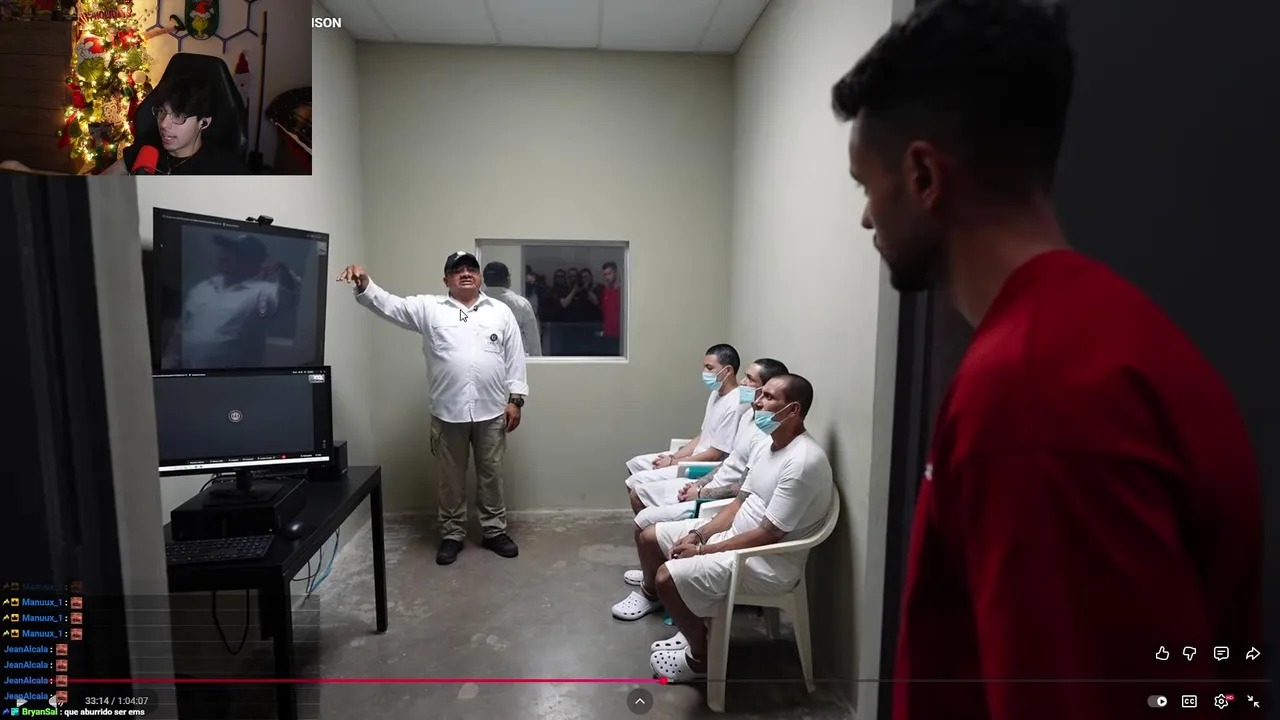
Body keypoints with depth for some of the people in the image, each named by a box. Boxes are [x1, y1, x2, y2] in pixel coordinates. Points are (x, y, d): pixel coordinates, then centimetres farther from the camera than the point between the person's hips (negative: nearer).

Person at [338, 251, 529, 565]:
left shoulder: (500, 311, 4)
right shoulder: (429, 308, 2)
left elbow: (515, 358, 3)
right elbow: (388, 305, -9)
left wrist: (515, 398, -2)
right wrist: (364, 284, -28)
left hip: (491, 411, 1)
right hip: (447, 412, 0)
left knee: (491, 474, 12)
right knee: (451, 477, 12)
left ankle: (495, 531, 28)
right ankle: (452, 535, 28)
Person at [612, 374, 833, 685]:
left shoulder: (803, 462, -26)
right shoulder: (765, 446, 4)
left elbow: (770, 534, -26)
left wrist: (703, 550, -19)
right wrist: (698, 534, -3)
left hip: (771, 561, -9)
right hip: (736, 534, 9)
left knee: (669, 577, -23)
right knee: (650, 536, 10)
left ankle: (700, 658, 3)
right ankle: (651, 593, 36)